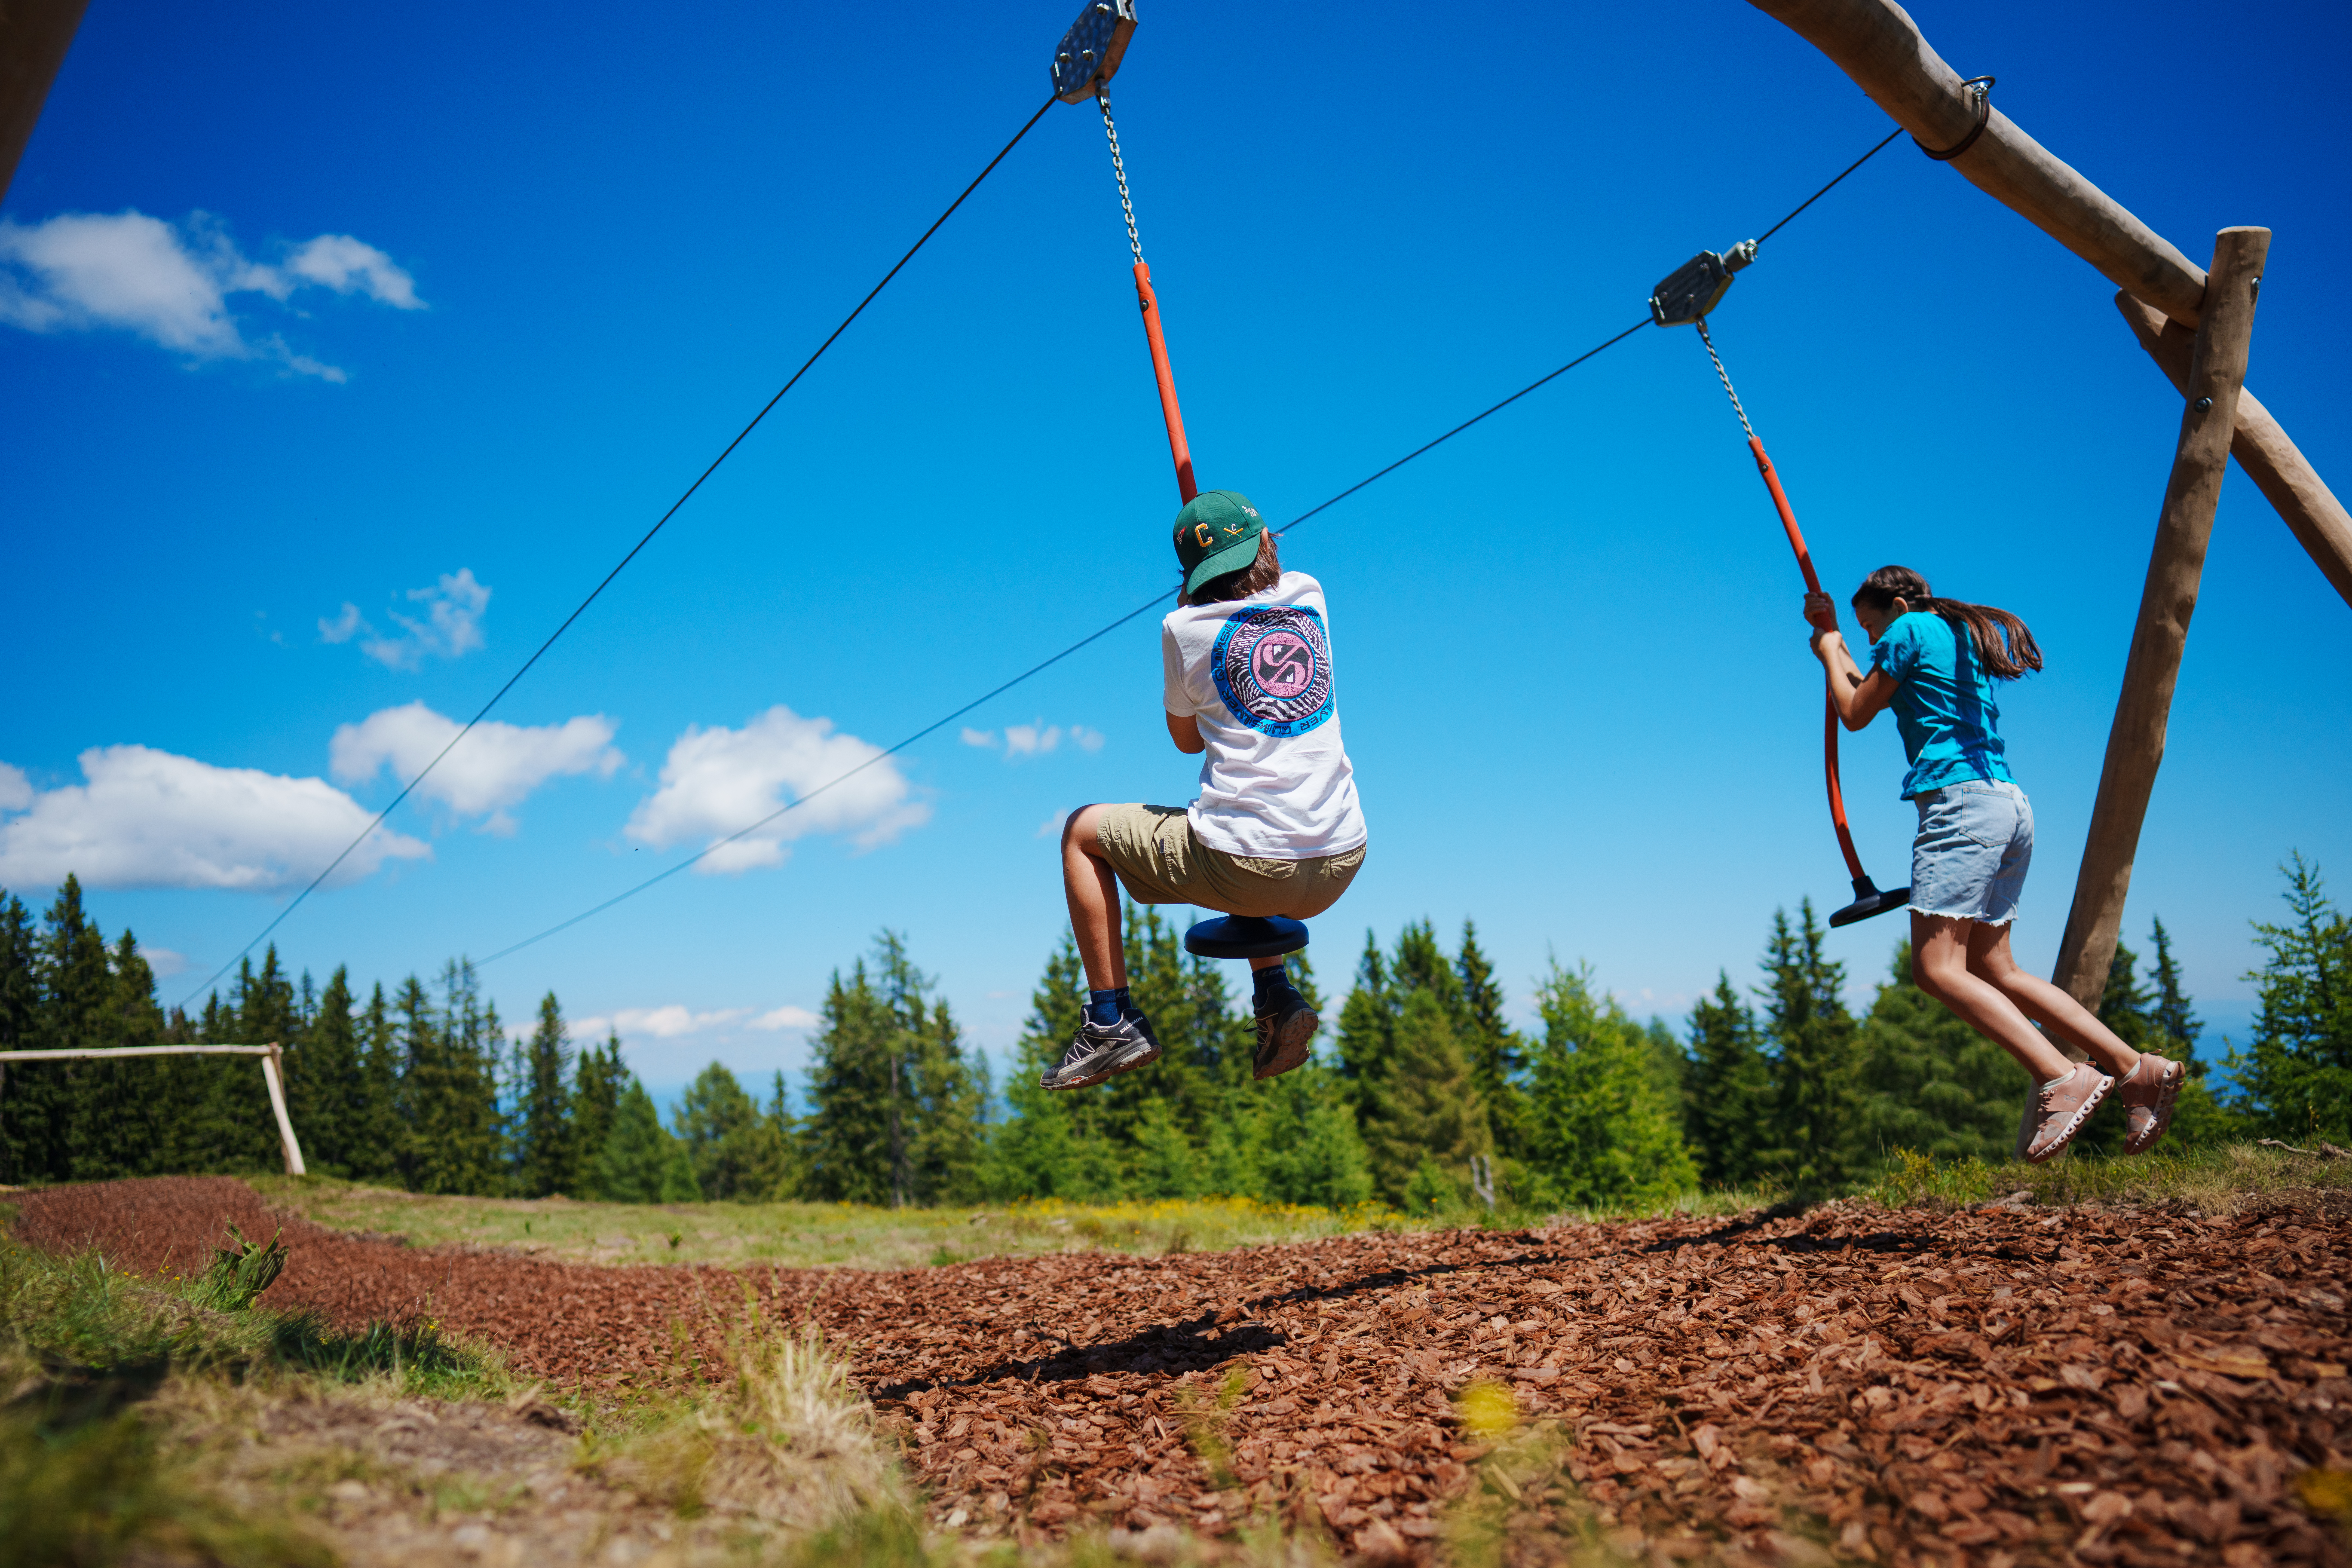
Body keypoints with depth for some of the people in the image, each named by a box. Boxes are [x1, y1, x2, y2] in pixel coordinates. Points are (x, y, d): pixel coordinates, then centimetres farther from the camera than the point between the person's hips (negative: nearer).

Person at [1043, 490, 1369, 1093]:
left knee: (1083, 831, 17)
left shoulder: (1185, 627, -3)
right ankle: (1276, 999, 22)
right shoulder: (1310, 594, 9)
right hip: (1340, 866, 5)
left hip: (1247, 870, -5)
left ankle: (1112, 1022, 14)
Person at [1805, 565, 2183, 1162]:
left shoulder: (1910, 629, 2)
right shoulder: (1964, 637, 26)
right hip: (2009, 805, 10)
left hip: (1960, 800, -10)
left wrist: (1830, 652, 22)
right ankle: (2137, 1069, 5)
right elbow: (1878, 693, 34)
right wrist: (1835, 639, 38)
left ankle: (2065, 1077, -27)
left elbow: (1856, 714, 7)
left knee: (1938, 968, -16)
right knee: (1993, 969, 10)